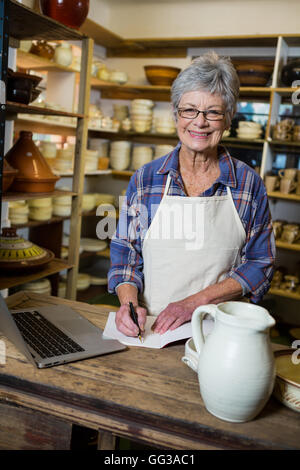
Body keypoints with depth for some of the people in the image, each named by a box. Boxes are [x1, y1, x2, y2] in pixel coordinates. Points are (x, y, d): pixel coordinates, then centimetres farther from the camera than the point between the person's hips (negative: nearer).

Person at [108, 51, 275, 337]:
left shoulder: (248, 183, 2)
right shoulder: (145, 179, 4)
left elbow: (260, 263, 2)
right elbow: (124, 254, 8)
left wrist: (197, 301, -11)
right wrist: (130, 303, -12)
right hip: (150, 327, 1)